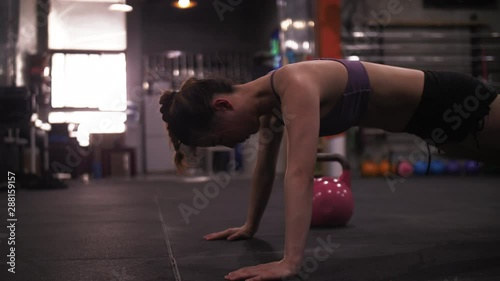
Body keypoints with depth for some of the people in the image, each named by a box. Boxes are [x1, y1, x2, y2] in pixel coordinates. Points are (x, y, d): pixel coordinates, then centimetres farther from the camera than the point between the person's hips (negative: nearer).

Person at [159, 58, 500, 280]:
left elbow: (300, 174, -45)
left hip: (449, 100, -8)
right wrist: (251, 226, 13)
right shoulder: (268, 101, -6)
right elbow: (265, 168, 7)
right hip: (422, 114, 8)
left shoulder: (295, 87, -35)